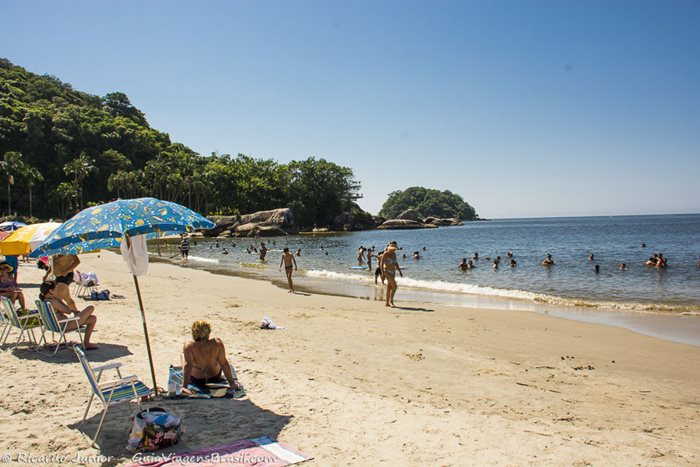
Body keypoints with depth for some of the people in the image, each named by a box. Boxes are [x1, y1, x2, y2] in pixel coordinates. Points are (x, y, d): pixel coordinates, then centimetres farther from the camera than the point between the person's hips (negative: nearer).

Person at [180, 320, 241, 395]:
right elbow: (224, 363, -21)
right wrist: (232, 382, -11)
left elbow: (188, 366, -30)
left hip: (196, 380, -1)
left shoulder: (189, 346, -33)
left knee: (183, 354, 25)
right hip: (215, 378, 2)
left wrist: (184, 387, -23)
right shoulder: (217, 343, -28)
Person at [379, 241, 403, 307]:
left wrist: (400, 271, 14)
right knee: (394, 286, -17)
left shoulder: (394, 254, 10)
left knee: (389, 288, 9)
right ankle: (391, 301, -8)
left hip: (393, 272, 8)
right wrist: (382, 273, -23)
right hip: (387, 271, -8)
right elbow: (381, 263, -14)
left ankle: (387, 303, 14)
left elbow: (396, 263, 19)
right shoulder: (385, 253, -12)